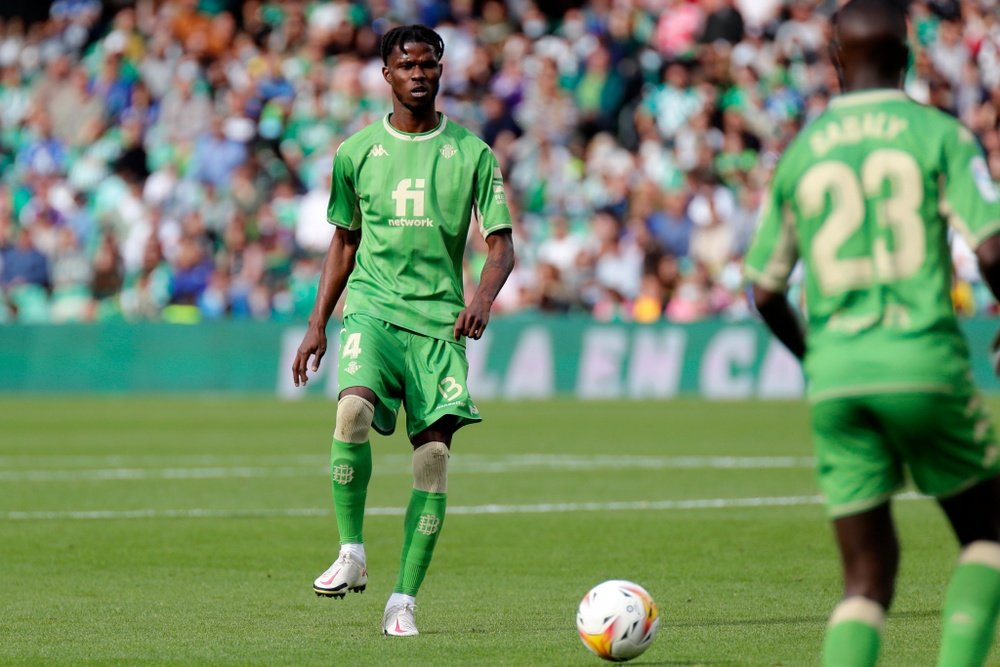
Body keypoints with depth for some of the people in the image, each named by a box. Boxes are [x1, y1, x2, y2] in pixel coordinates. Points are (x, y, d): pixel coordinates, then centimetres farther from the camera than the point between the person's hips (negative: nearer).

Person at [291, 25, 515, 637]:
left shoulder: (471, 153, 5)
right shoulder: (358, 152, 9)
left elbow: (502, 245, 3)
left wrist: (484, 296, -17)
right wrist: (318, 323, 12)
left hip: (441, 319, 0)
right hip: (372, 309, 0)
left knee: (434, 454, -7)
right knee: (353, 410, -28)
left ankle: (404, 601, -1)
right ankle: (352, 554, -14)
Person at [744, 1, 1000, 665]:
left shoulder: (801, 152, 11)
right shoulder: (939, 134, 0)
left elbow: (765, 292, 15)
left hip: (835, 379, 3)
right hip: (924, 364, -3)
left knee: (867, 578, 7)